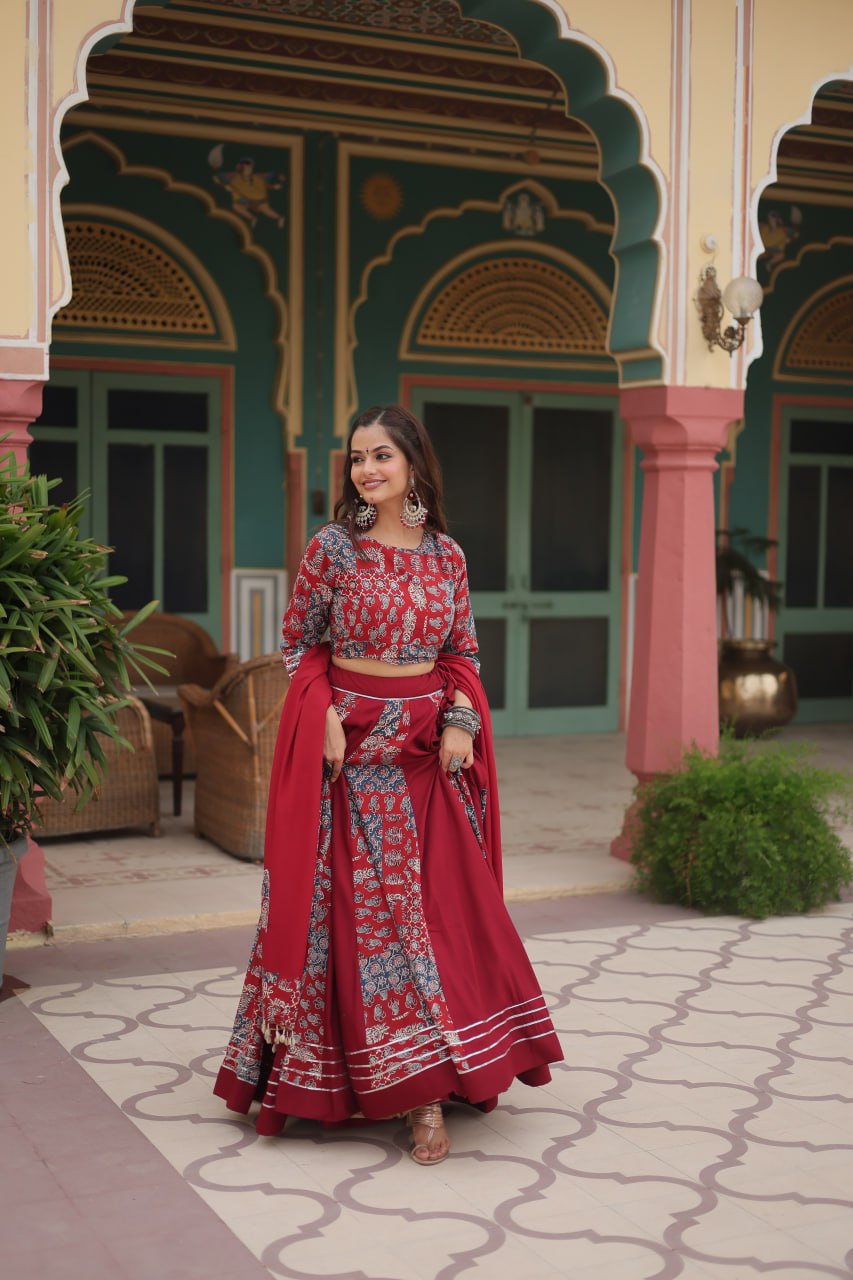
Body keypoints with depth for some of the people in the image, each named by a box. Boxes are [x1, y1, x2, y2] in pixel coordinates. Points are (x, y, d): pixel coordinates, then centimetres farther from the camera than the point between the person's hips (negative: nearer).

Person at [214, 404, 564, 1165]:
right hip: (350, 744, -3)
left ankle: (427, 1092, 7)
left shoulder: (446, 554, 6)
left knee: (443, 902, -1)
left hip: (428, 751, 3)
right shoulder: (333, 548, -2)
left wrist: (462, 723, -5)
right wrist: (326, 718, -11)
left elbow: (465, 653, 11)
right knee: (359, 905, -1)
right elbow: (298, 643, 3)